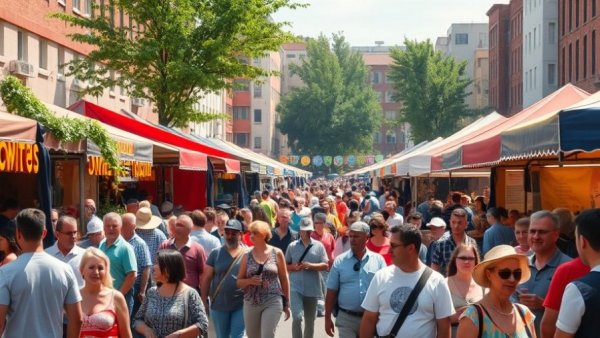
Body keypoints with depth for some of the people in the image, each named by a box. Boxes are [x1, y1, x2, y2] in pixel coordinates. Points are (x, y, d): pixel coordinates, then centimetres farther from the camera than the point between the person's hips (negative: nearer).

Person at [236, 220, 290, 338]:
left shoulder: (277, 253, 0)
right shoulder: (247, 256, 4)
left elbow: (284, 279, 6)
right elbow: (239, 282, 8)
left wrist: (287, 303, 7)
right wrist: (250, 281, -14)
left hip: (273, 302, -3)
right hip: (251, 303, 3)